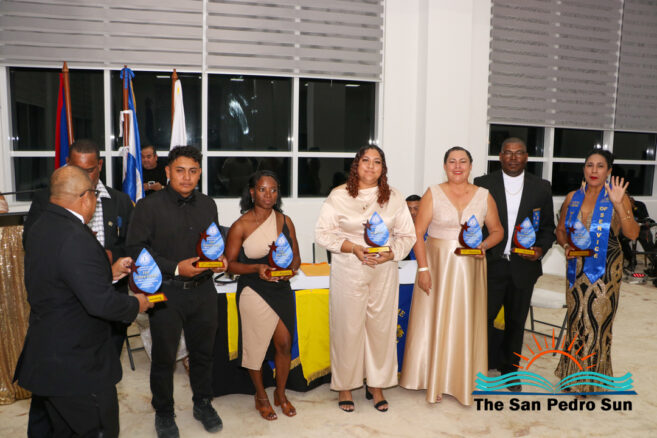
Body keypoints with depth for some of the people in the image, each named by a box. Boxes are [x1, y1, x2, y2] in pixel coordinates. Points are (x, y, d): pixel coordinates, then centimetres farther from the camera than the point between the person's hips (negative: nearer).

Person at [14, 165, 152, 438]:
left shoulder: (40, 227, 5)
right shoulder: (75, 238, -26)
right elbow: (101, 303, -29)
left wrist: (109, 273, 14)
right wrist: (136, 305, -11)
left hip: (43, 355, 10)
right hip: (76, 365, -10)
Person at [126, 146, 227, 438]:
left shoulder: (208, 205, 9)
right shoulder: (149, 206, -7)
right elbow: (136, 249, -12)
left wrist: (220, 258, -4)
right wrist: (175, 268, -19)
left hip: (203, 291, 4)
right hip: (166, 293, -4)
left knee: (203, 351, 16)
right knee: (164, 356, 10)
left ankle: (203, 404, 37)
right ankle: (163, 413, 31)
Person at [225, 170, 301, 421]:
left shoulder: (285, 221, 3)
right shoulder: (241, 226, -9)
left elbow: (296, 256, 9)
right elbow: (230, 263, -6)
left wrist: (292, 268, -13)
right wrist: (257, 268, -21)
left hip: (282, 289, 4)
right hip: (254, 291, -3)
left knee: (284, 344, 9)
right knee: (256, 345, 8)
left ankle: (281, 394, 32)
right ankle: (261, 396, 32)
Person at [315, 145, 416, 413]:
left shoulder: (393, 197, 5)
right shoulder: (339, 195, -2)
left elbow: (407, 235, 7)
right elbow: (322, 233, -4)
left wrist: (390, 254, -11)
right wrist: (353, 248, -16)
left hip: (384, 271, 3)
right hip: (348, 271, -2)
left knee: (381, 327, 8)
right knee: (347, 327, 3)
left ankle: (376, 385, 26)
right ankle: (345, 386, 22)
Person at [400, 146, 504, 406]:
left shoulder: (484, 196, 5)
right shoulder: (433, 194, -1)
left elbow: (497, 230, 12)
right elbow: (417, 233, -5)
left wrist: (484, 245, -9)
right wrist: (423, 268, -12)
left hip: (469, 268, 2)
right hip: (437, 264, -1)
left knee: (465, 321, 8)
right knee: (434, 319, 4)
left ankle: (462, 380, 22)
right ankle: (434, 380, 18)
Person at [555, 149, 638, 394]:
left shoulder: (616, 196, -6)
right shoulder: (572, 197, 6)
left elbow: (632, 234, -16)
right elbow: (560, 230, 15)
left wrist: (619, 205, -27)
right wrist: (566, 246, -5)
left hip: (605, 269, -4)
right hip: (577, 267, 4)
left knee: (597, 320, 1)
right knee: (576, 319, 10)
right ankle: (573, 373, 26)